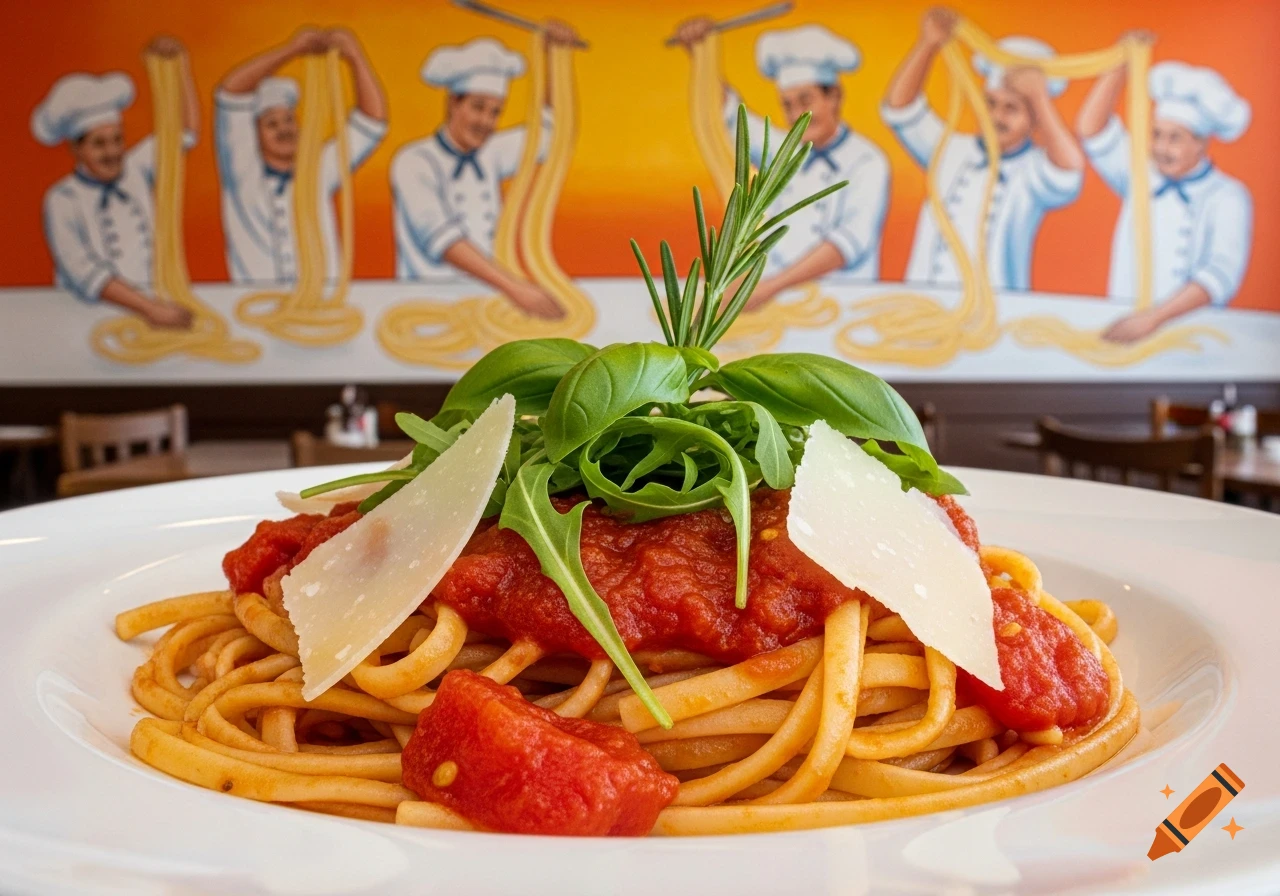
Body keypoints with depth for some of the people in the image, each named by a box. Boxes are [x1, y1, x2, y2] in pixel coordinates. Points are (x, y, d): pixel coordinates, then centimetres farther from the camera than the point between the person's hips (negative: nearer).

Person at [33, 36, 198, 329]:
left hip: (152, 301, 4)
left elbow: (187, 132, 16)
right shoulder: (62, 200, -3)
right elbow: (83, 272, -14)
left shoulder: (135, 169, 10)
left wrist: (181, 63, 10)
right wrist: (148, 308, -26)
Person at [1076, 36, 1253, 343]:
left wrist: (1155, 317, -26)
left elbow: (1222, 273, -14)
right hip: (1126, 325, 3)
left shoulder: (1228, 199, -1)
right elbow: (1091, 131, 2)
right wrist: (1122, 63, -6)